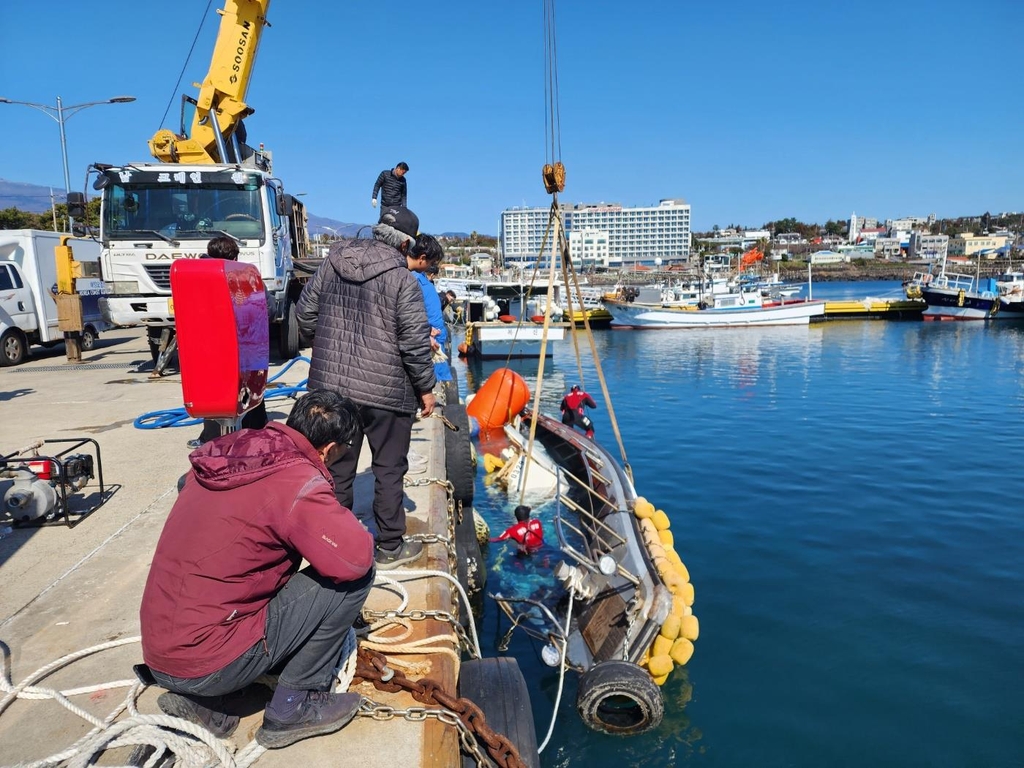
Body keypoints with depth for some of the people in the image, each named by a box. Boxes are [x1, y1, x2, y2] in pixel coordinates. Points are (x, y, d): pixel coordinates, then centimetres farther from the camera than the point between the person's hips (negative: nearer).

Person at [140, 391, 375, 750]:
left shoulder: (226, 456, 3)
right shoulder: (296, 481, -20)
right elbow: (355, 559, -24)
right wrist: (345, 524, -2)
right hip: (207, 663, -8)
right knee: (354, 577, -7)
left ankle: (201, 700, 17)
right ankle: (293, 706, 6)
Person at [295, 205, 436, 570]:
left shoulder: (332, 263, 5)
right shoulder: (401, 277, -12)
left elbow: (305, 313, 12)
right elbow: (414, 340, -13)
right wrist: (425, 387, -1)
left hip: (330, 384, 5)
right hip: (385, 390, -5)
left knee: (337, 467, 16)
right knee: (389, 469, 8)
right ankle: (390, 547, 18)